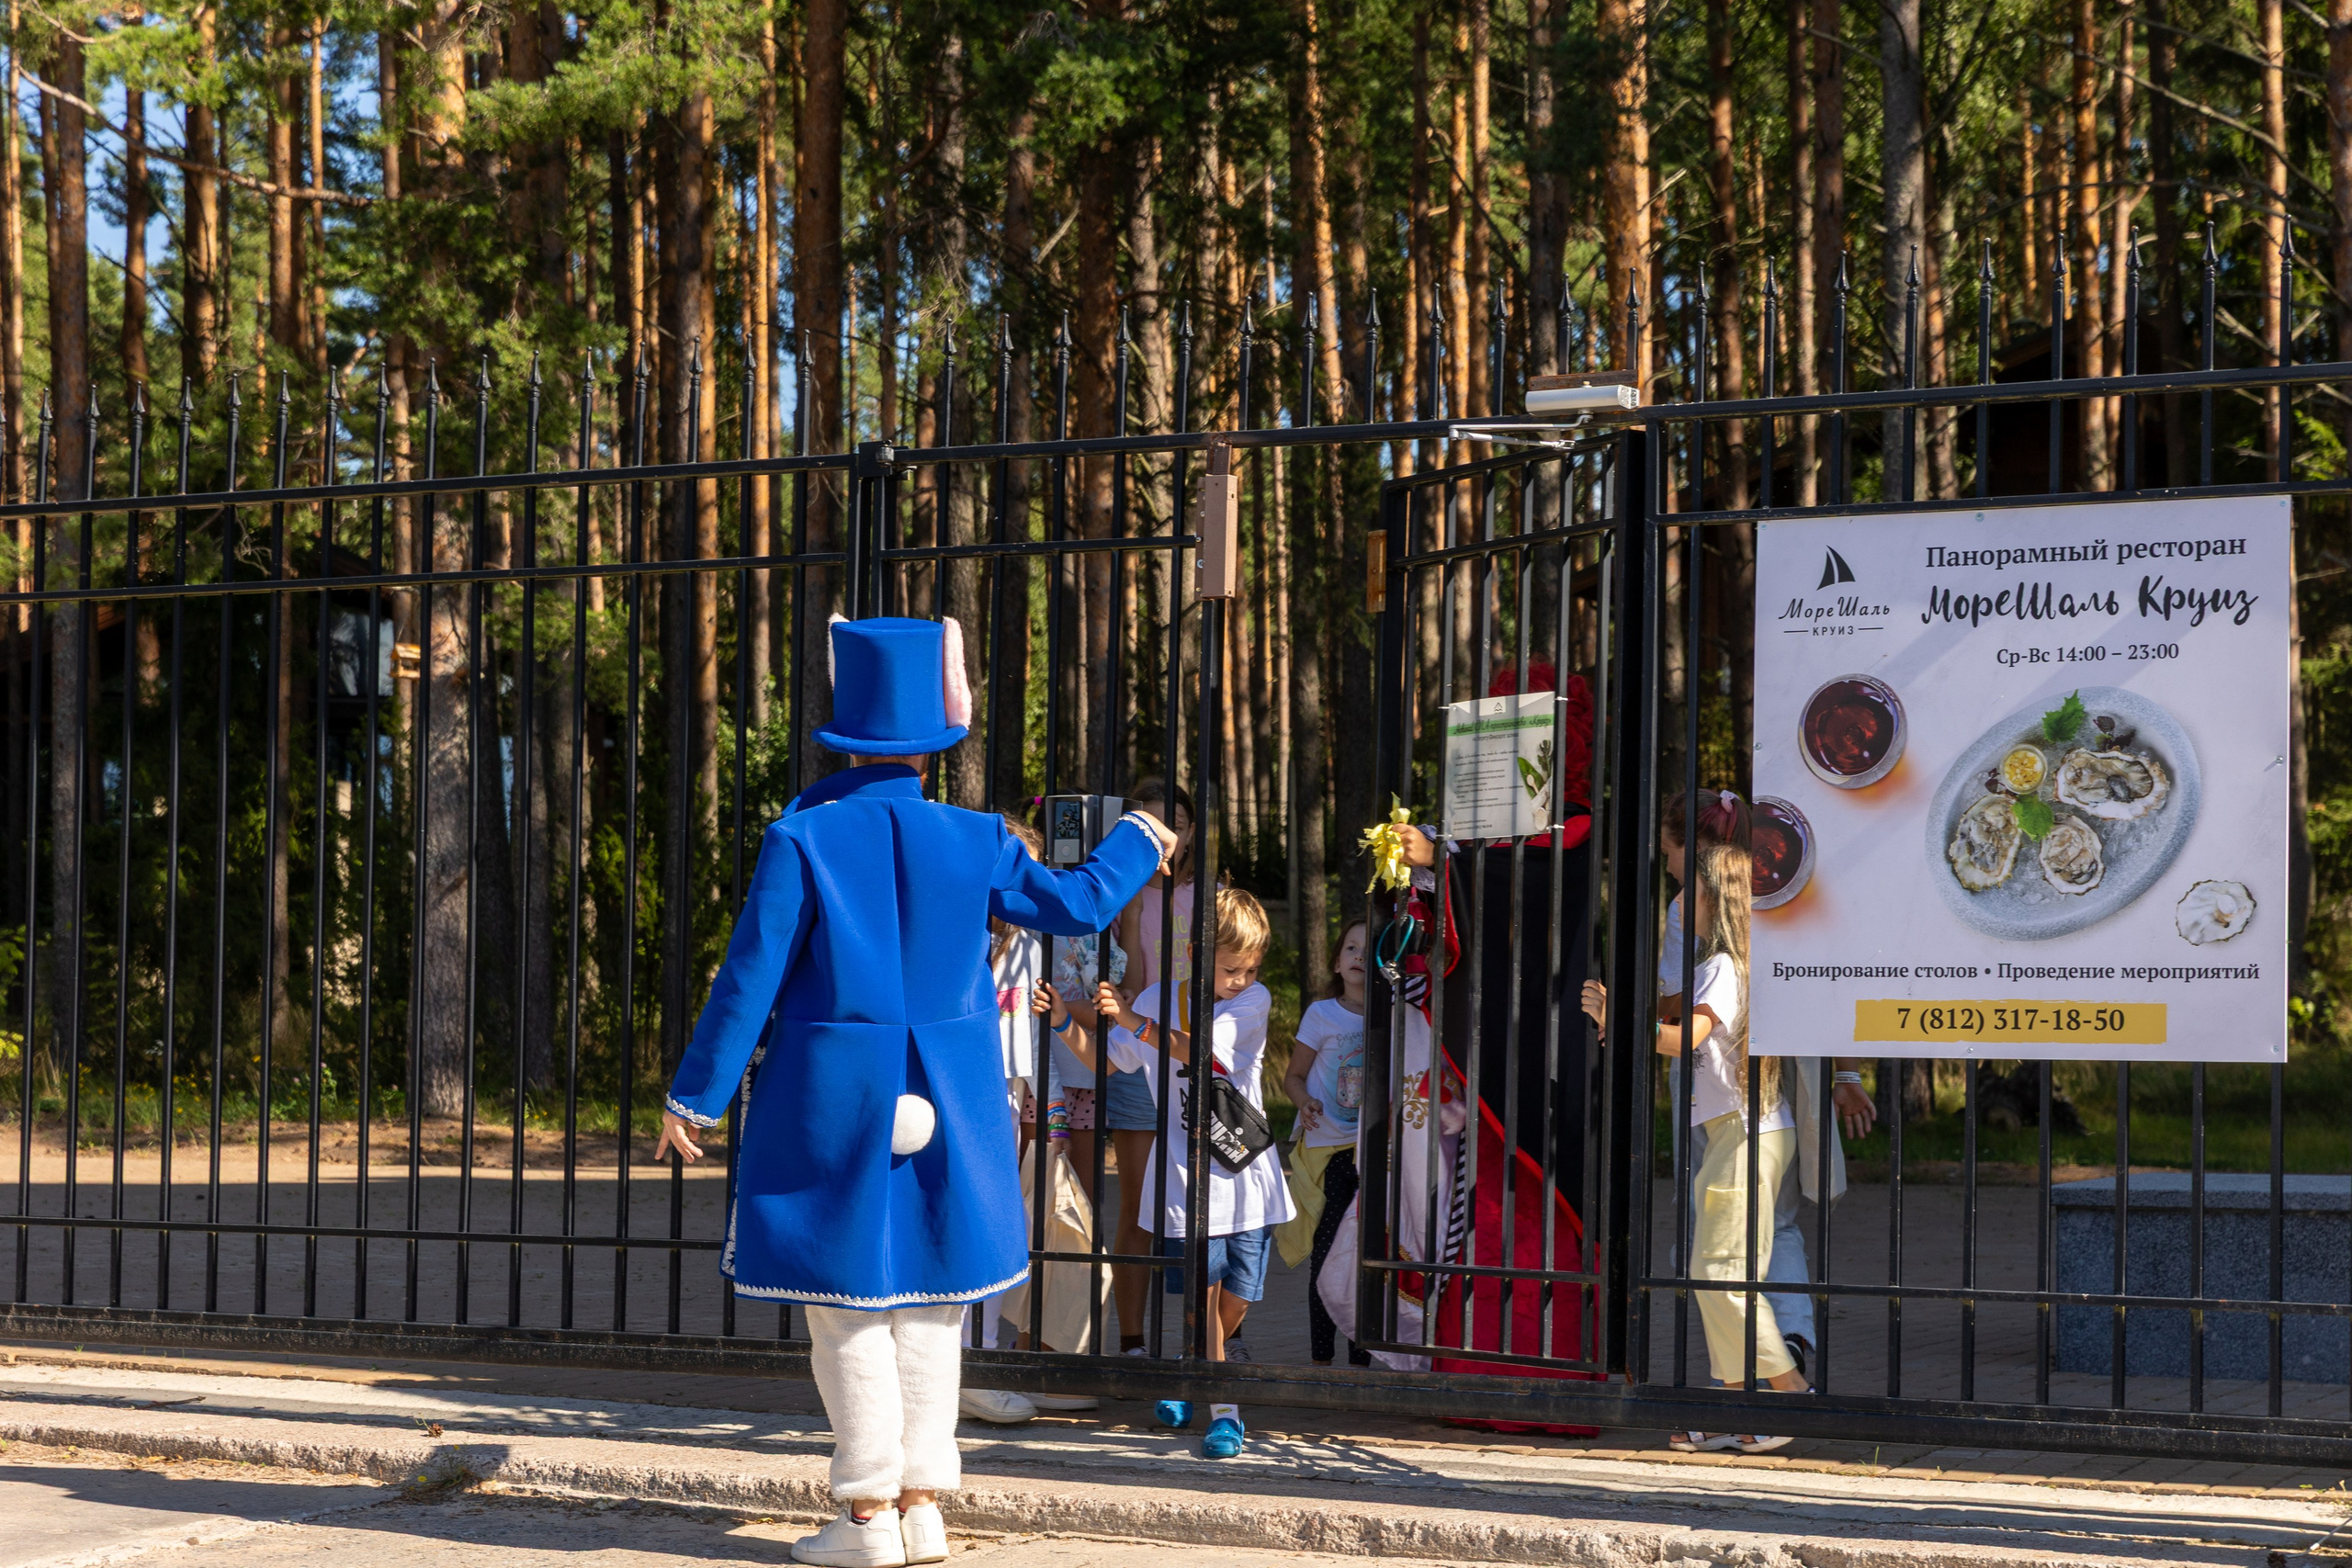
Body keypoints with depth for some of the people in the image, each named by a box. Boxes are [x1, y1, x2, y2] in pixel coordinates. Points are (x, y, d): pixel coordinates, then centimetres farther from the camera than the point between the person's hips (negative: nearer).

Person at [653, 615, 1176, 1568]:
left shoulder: (803, 838, -10)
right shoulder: (973, 842, -2)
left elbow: (751, 978, -9)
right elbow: (1075, 905, 11)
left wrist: (694, 1095, -1)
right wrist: (1136, 842, 30)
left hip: (831, 1099, -3)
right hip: (948, 1103, 3)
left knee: (847, 1304, 3)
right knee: (931, 1304, 10)